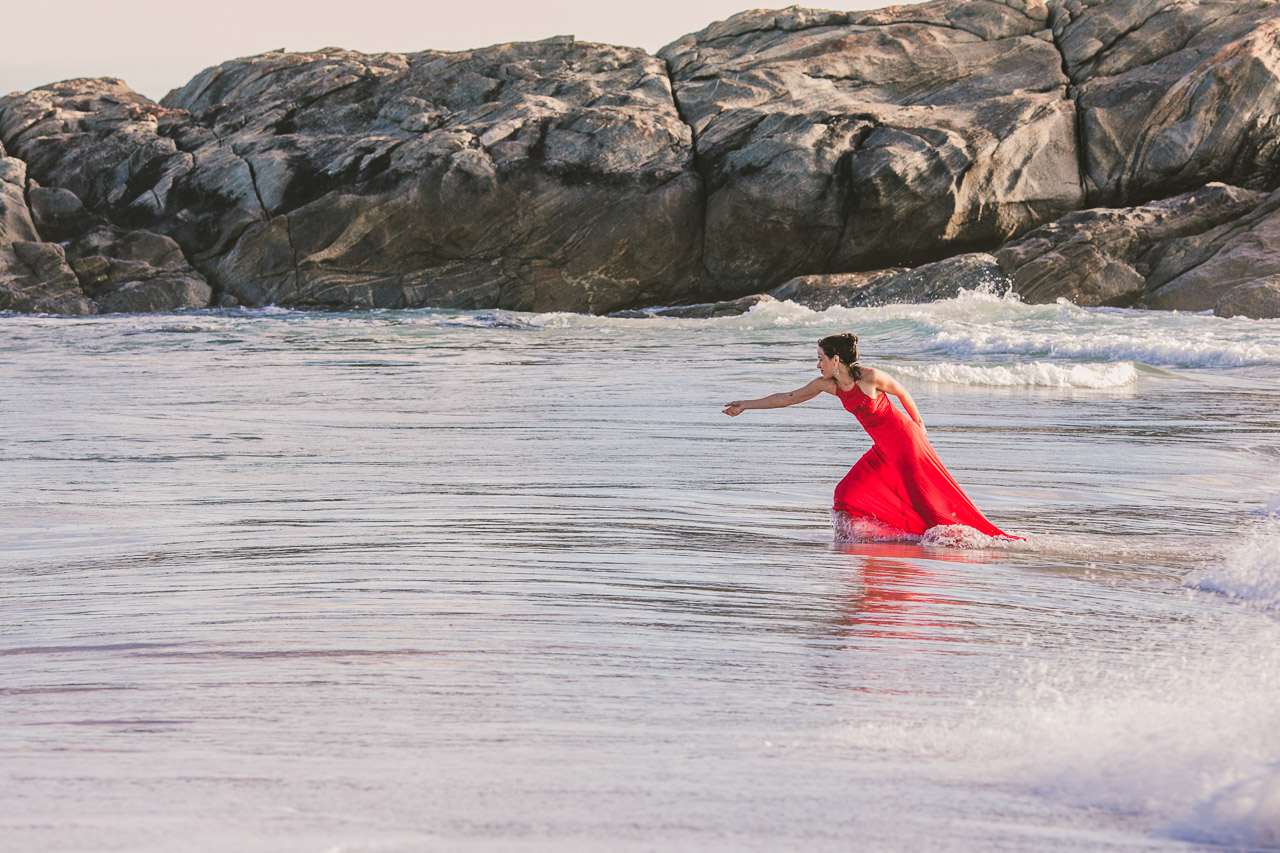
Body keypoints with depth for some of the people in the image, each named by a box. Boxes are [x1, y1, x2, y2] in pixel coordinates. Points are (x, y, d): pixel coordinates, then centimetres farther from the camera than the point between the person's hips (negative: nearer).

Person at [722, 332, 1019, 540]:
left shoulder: (869, 377, -21)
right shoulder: (827, 384, -1)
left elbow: (901, 392, -4)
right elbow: (788, 398, 6)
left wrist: (918, 423, 8)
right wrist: (747, 405, 5)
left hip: (903, 440, -7)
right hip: (883, 449, 7)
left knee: (930, 498, -12)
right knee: (850, 493, -1)